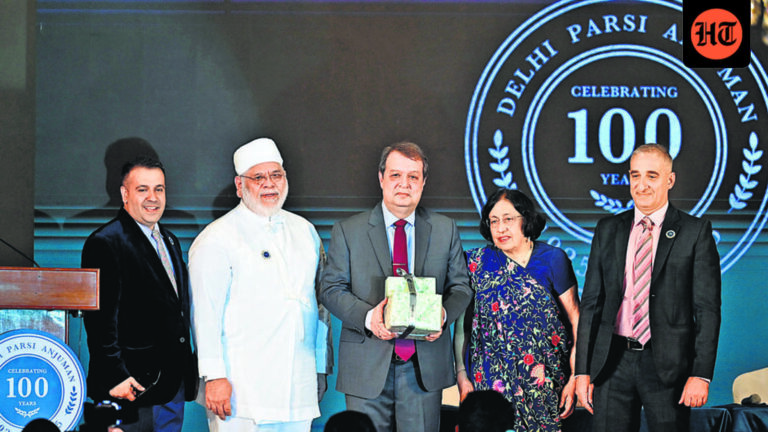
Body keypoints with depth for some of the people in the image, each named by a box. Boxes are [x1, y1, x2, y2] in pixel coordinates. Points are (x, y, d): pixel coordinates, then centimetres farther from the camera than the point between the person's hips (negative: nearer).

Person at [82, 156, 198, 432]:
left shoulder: (170, 241, 19)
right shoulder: (105, 243, -9)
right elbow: (99, 318, -15)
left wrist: (187, 368, 16)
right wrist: (115, 377, -20)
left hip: (175, 386, 8)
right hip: (134, 388, -8)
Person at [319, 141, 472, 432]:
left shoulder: (445, 230, 9)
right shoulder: (348, 231, 4)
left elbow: (460, 286, 11)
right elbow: (331, 289, 1)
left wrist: (444, 314, -12)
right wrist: (367, 317, -18)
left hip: (425, 367, 1)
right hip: (367, 368, -1)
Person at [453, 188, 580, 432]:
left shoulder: (552, 259, -1)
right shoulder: (479, 262, 4)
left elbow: (577, 320, -2)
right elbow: (463, 323, 6)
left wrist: (575, 380, -8)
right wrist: (462, 375, -2)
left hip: (543, 382, -1)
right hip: (490, 381, 1)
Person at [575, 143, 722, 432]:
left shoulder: (695, 232, 0)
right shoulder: (607, 231, 10)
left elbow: (708, 308, -3)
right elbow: (591, 302, 10)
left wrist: (701, 375, -12)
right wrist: (582, 370, 4)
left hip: (668, 365, -3)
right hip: (613, 362, 3)